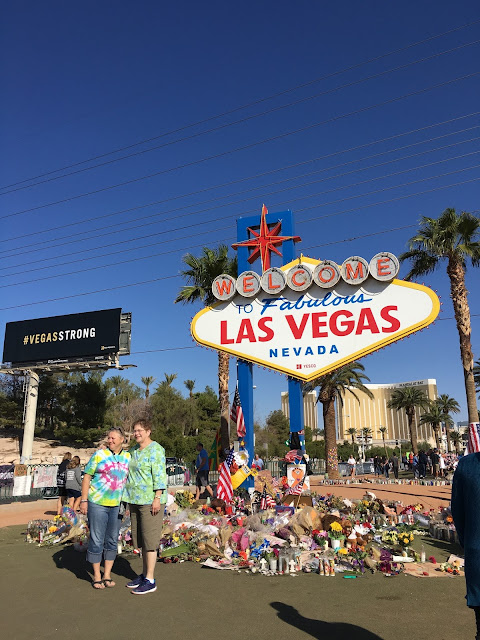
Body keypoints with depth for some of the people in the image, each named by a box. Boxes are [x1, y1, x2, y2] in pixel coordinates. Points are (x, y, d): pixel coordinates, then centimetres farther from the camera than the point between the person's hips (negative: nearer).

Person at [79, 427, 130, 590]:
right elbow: (87, 477, -3)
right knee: (96, 540, 4)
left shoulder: (127, 457, 6)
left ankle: (107, 574, 24)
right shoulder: (99, 455, -4)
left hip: (117, 505, 4)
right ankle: (96, 576, 18)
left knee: (112, 540, 11)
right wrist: (83, 500, -7)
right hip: (97, 503, -3)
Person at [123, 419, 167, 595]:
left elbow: (159, 474, -17)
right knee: (140, 538, 14)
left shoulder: (155, 449, -12)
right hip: (136, 500, 8)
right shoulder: (134, 450, 13)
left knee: (149, 538, -3)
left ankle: (150, 581, 4)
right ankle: (145, 575, 25)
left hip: (150, 500, -8)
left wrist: (157, 498, -21)